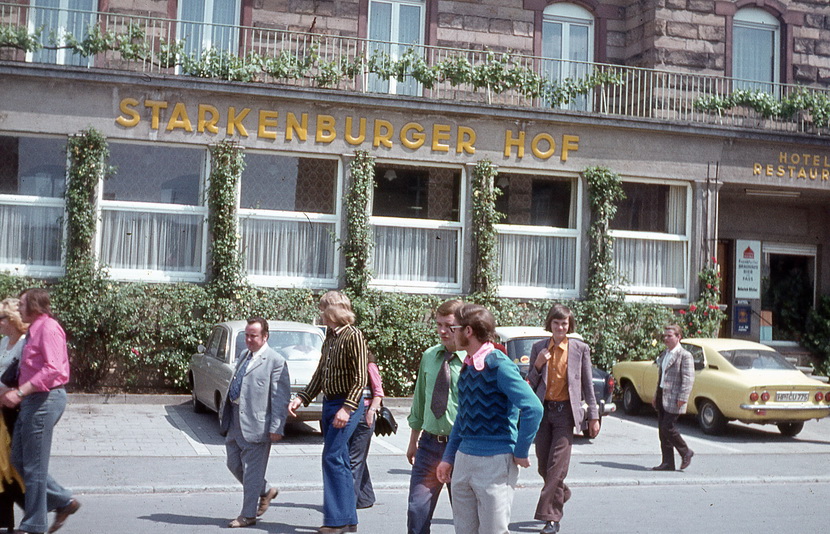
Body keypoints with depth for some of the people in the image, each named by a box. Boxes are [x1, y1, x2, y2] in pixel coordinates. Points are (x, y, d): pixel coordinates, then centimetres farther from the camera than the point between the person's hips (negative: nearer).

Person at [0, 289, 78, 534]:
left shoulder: (48, 328, -13)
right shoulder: (35, 329, 18)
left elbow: (52, 369, -23)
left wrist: (20, 392, -26)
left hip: (45, 399, -10)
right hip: (33, 400, 10)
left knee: (34, 465, -3)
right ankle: (64, 501, 19)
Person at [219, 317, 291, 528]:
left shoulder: (275, 361, -11)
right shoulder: (244, 356, 15)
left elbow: (281, 397, -14)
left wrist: (276, 428, -18)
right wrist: (226, 416, 20)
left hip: (256, 422, -9)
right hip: (235, 421, 9)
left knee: (251, 470, 0)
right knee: (234, 464, 15)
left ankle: (248, 515, 12)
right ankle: (266, 491, 34)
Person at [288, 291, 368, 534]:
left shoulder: (353, 336, -13)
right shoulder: (330, 336, 13)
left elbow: (360, 378, -17)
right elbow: (320, 373, 19)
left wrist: (347, 408, -24)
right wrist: (301, 398, 11)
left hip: (347, 405, -9)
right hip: (329, 402, 9)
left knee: (332, 457, -11)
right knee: (341, 461, 10)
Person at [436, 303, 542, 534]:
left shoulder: (499, 365, -15)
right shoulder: (467, 367, 11)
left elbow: (533, 409, -22)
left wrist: (520, 453, -14)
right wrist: (448, 458, 19)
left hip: (495, 462, -8)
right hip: (464, 459, 8)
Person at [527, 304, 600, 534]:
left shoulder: (580, 349, 1)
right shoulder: (538, 348, 6)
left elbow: (588, 385, 5)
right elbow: (530, 384, 9)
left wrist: (593, 416, 3)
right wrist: (538, 365, -10)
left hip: (565, 411, -3)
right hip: (542, 410, 3)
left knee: (557, 464, -9)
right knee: (543, 465, 10)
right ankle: (562, 492, 40)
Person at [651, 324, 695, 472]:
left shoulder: (685, 355, -9)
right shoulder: (663, 354, 16)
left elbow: (688, 378, -15)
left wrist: (682, 399, -20)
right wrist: (656, 396, 19)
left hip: (673, 398, -8)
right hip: (662, 396, 8)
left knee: (668, 427, -11)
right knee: (662, 429, 7)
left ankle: (686, 452, 11)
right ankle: (667, 462, 12)